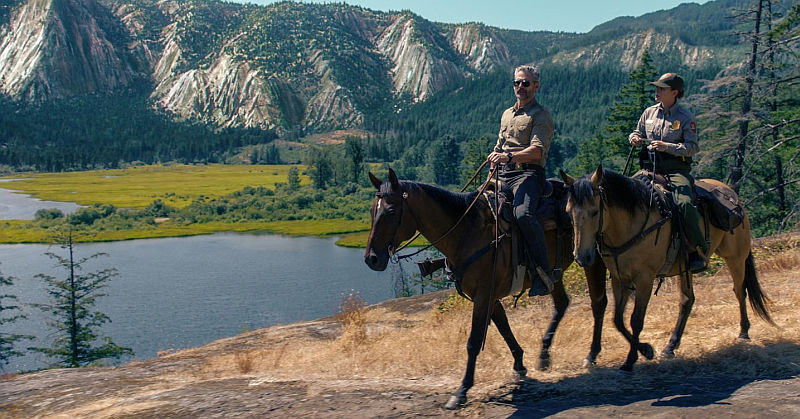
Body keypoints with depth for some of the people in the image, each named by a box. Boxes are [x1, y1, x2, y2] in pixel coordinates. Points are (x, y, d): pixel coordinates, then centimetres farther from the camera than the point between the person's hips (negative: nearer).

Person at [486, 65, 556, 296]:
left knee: (523, 214, -33)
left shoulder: (541, 115, 1)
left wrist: (509, 157, -28)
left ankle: (544, 273, -26)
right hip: (504, 174, 8)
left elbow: (537, 150, -14)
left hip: (528, 173, -8)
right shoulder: (507, 115, 25)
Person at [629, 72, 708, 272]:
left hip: (676, 169, -5)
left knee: (684, 204, -29)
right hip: (650, 169, 5)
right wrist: (634, 138, 1)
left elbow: (692, 147, -8)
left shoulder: (686, 117, -1)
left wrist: (668, 147, -20)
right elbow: (638, 132, 26)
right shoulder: (649, 113, 13)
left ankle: (698, 252, -16)